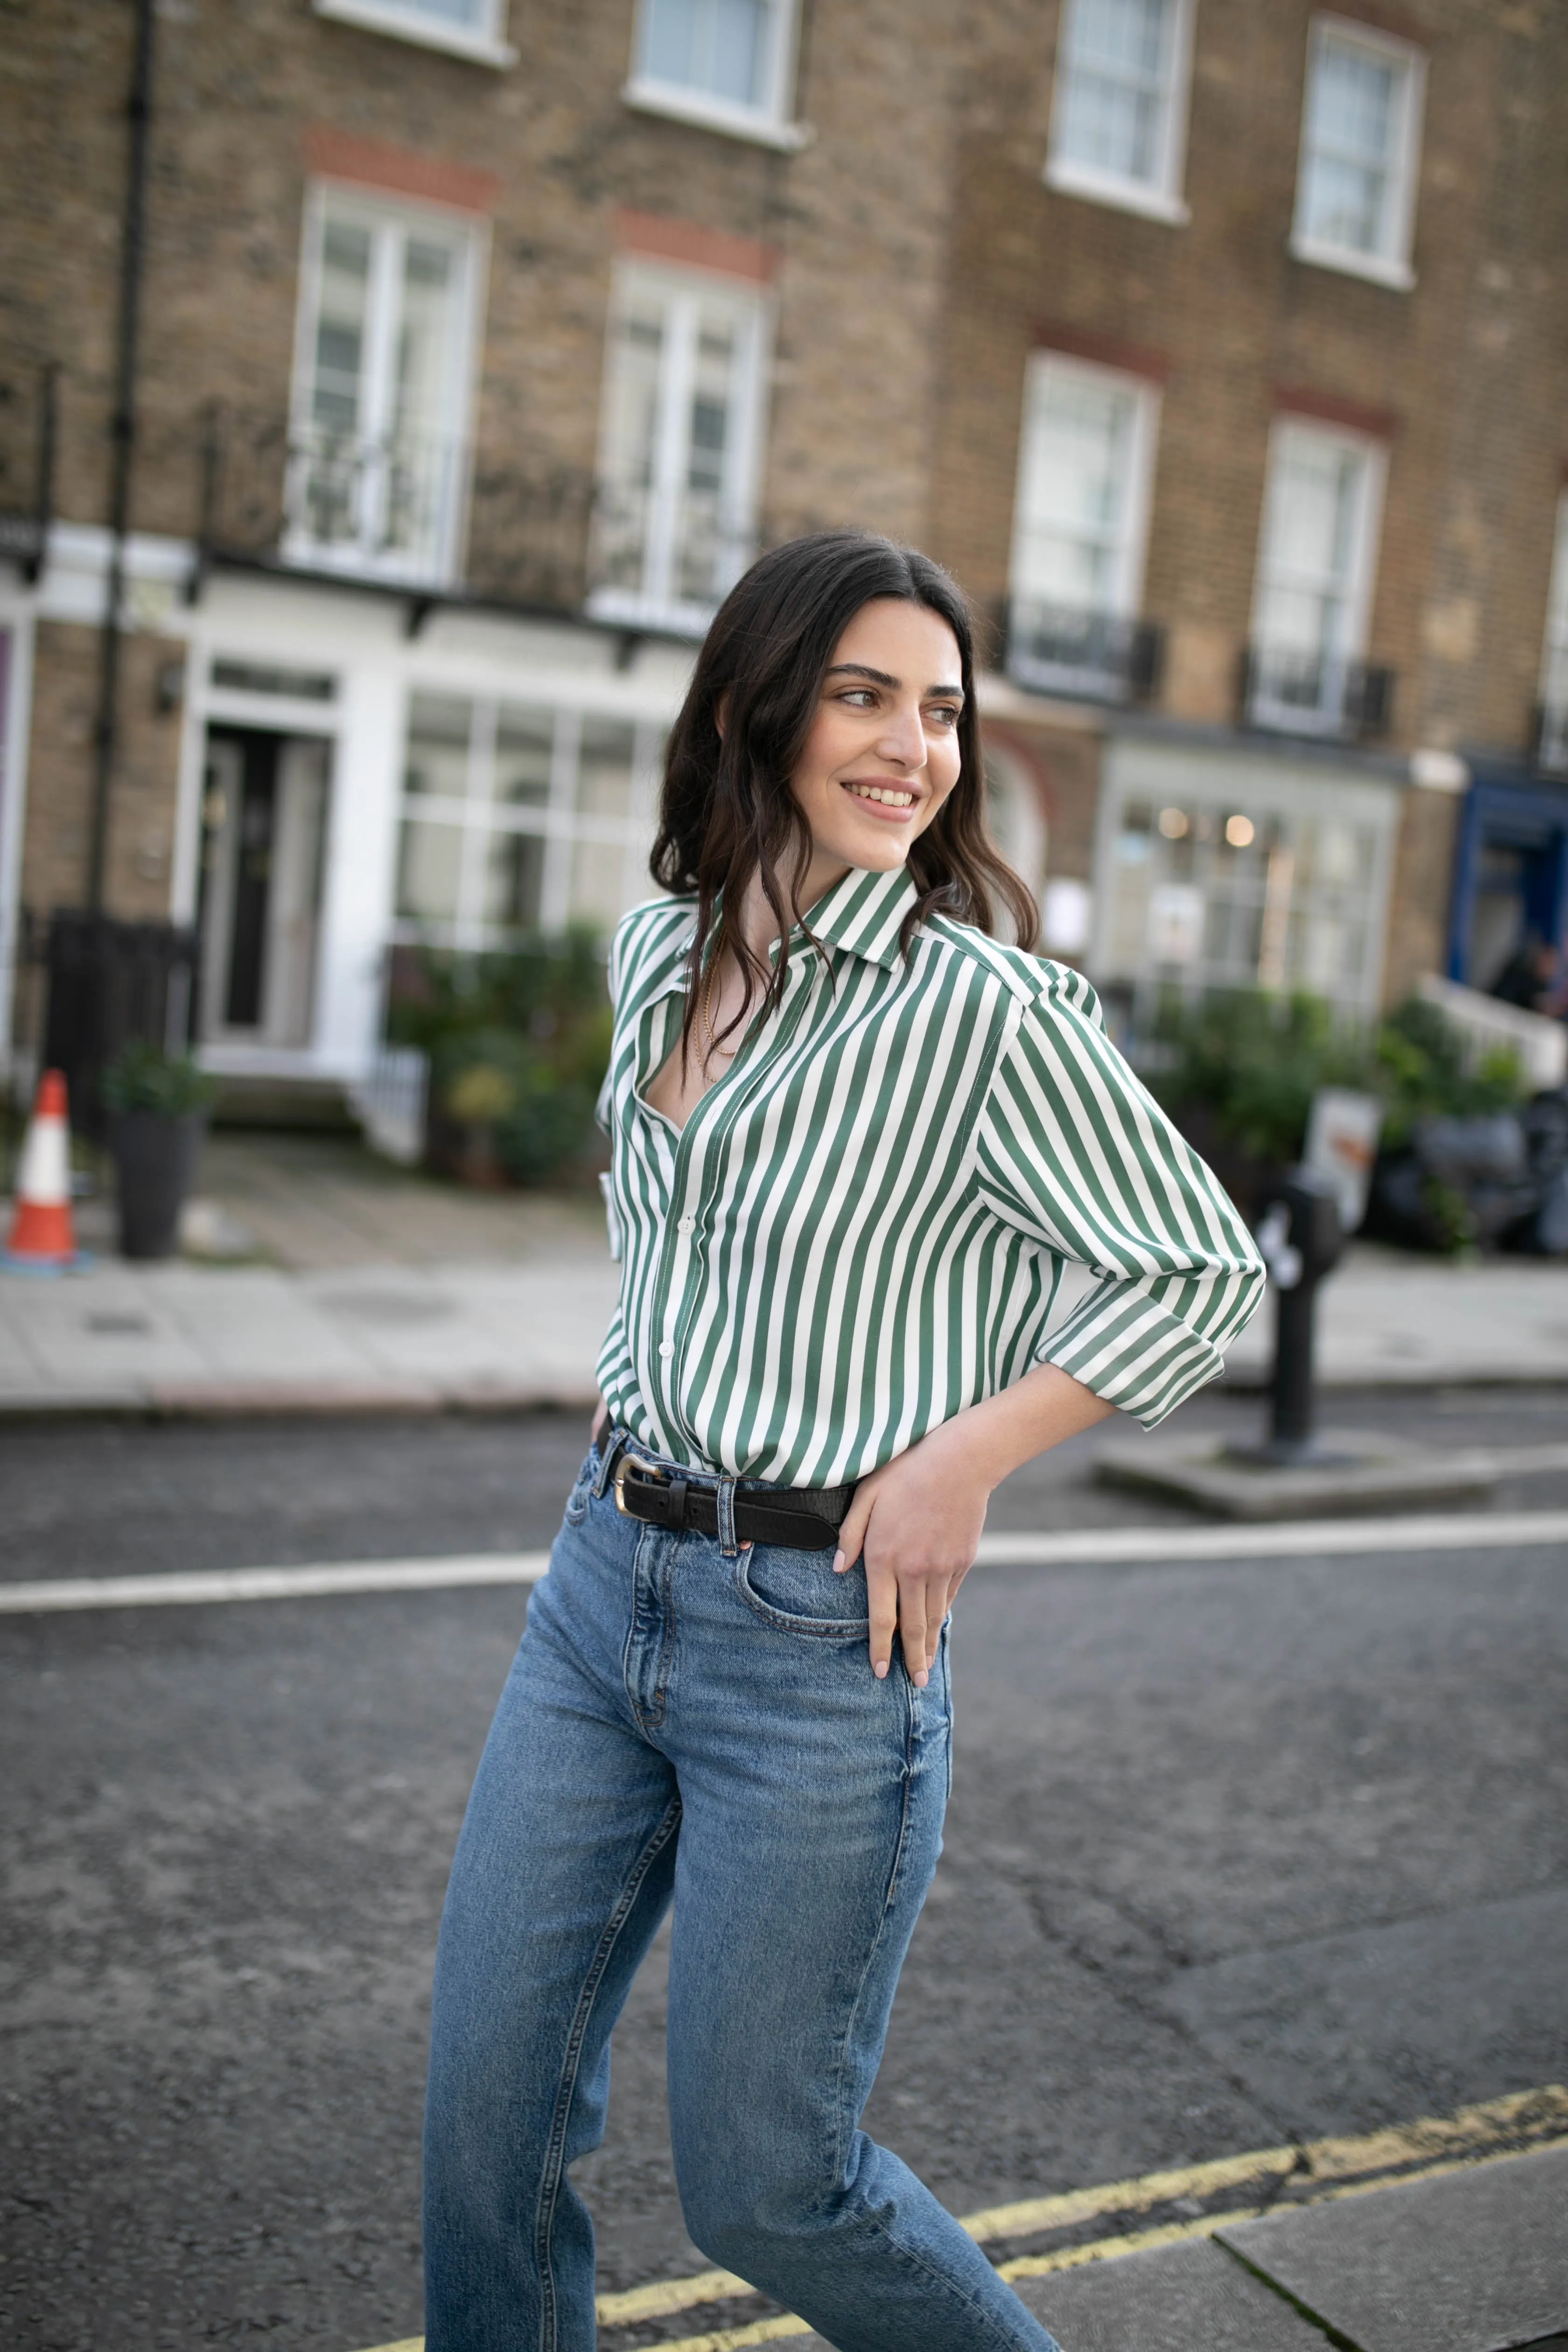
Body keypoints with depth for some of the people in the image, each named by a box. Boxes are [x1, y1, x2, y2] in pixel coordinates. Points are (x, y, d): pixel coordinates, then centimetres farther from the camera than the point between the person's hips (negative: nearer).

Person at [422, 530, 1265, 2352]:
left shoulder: (985, 1009, -15)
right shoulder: (659, 953, 5)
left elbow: (1205, 1272, -8)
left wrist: (966, 1455, -15)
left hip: (820, 1633, -6)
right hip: (607, 1577, 6)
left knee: (760, 2186, 8)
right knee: (488, 2118, 12)